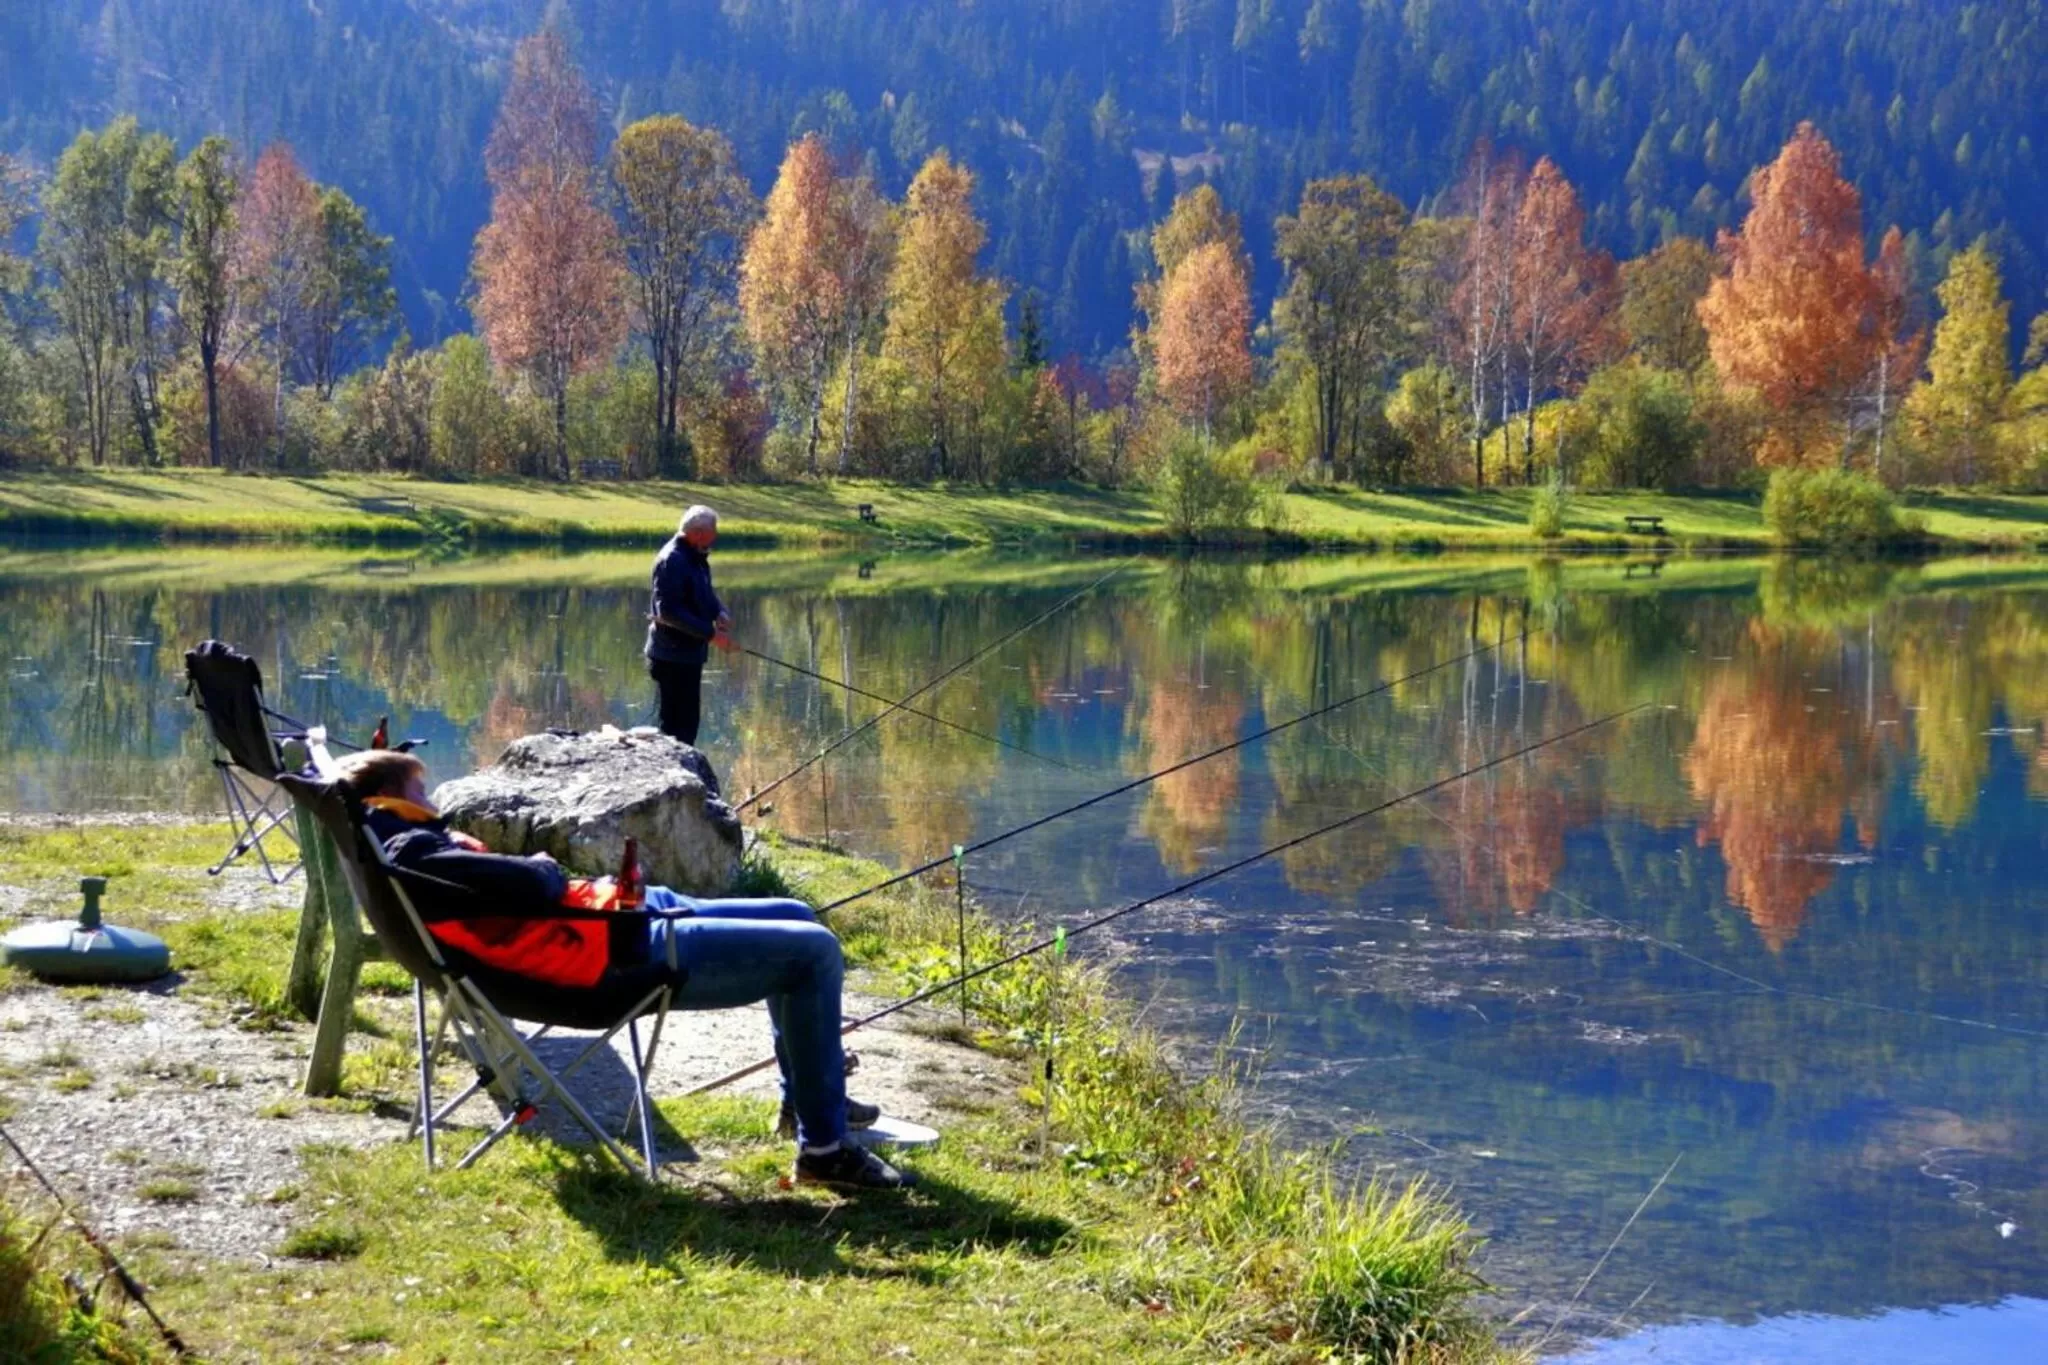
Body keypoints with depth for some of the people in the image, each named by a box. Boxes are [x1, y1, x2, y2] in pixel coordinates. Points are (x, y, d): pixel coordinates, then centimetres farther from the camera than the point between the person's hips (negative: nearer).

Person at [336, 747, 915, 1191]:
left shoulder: (408, 850, 10)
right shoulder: (416, 856, -22)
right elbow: (532, 887, -30)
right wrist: (547, 868, -9)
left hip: (627, 914, 12)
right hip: (621, 955, -12)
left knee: (796, 919, 24)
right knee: (814, 952, -10)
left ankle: (805, 1098, 34)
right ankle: (825, 1149, -6)